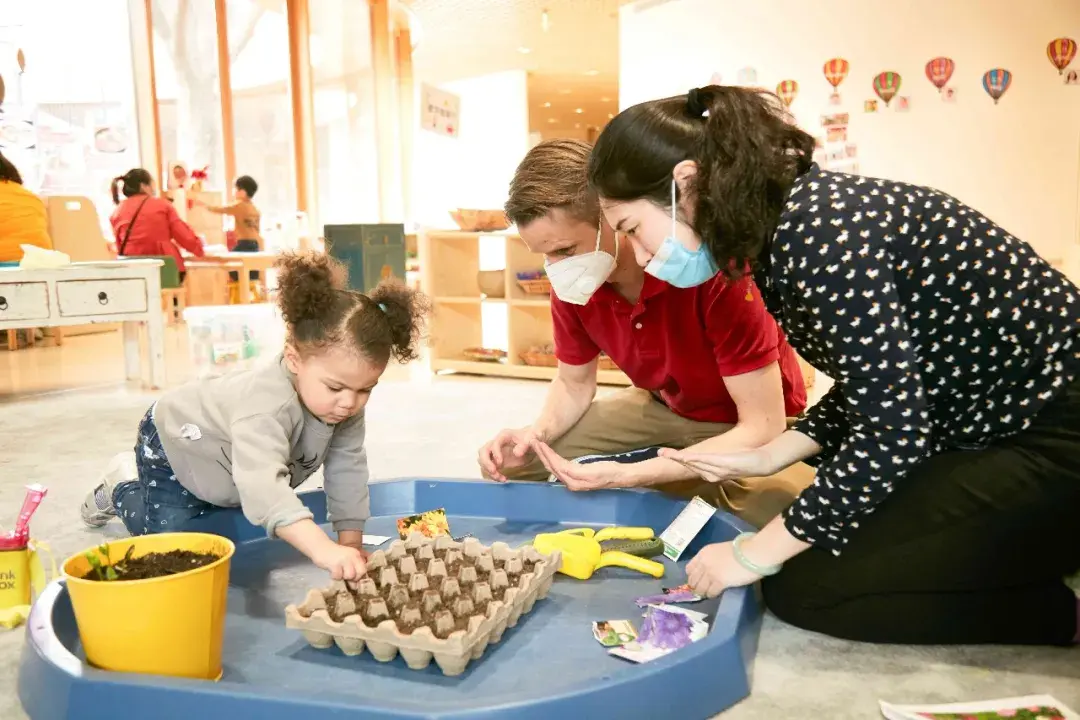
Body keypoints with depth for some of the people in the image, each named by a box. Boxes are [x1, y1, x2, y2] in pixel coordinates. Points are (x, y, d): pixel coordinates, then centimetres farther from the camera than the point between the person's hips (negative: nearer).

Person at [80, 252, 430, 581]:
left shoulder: (346, 404, -26)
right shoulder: (267, 405, -49)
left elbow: (347, 467, -17)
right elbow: (262, 483, -61)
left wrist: (350, 543, -21)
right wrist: (323, 548, -71)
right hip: (174, 443, -6)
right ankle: (120, 492, 20)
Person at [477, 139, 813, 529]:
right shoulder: (572, 283, -15)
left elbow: (764, 429, -30)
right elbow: (574, 384, 4)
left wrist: (631, 475, -38)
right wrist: (536, 434, -19)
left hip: (751, 428, -4)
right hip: (664, 409, 5)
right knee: (508, 464, -1)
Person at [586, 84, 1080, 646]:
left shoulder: (816, 228, -25)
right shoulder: (781, 235, 4)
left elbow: (894, 431, -26)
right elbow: (868, 389, 12)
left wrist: (757, 553, -17)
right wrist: (765, 459, 4)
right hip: (990, 430, 10)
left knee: (803, 584, -10)